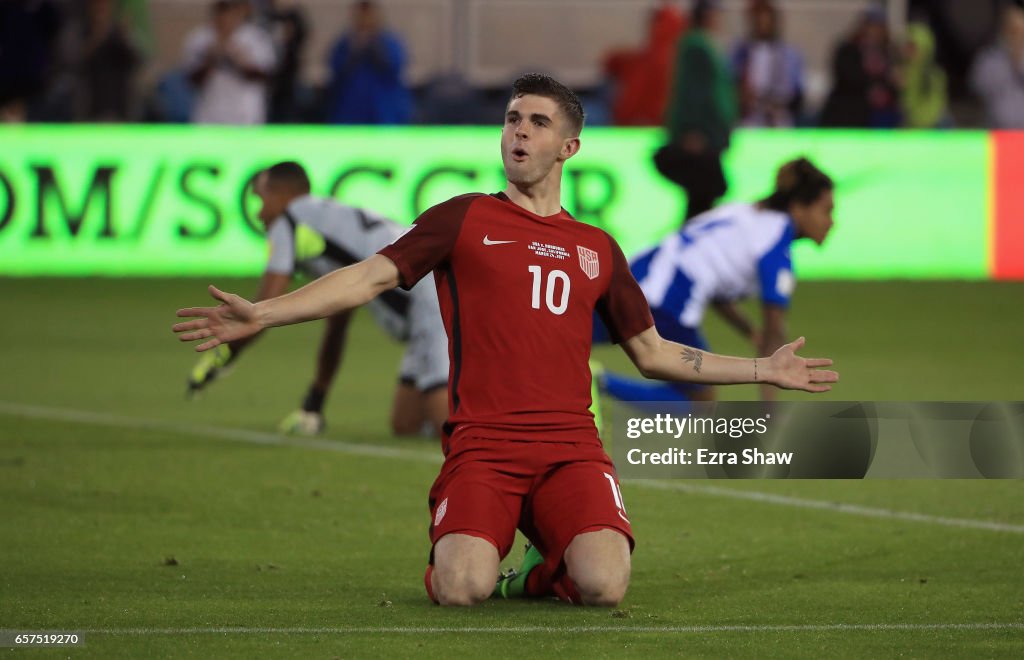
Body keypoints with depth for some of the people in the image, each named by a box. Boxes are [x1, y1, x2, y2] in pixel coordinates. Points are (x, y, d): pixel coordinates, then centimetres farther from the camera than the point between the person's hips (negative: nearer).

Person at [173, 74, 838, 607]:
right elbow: (372, 276, 2)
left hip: (571, 446, 2)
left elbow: (653, 353, 27)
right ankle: (452, 546, 12)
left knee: (603, 585, -26)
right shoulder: (465, 219, 11)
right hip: (480, 444, -2)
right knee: (462, 589, -27)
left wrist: (764, 369, 24)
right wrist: (261, 314, -11)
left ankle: (547, 572, 11)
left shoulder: (597, 249, 19)